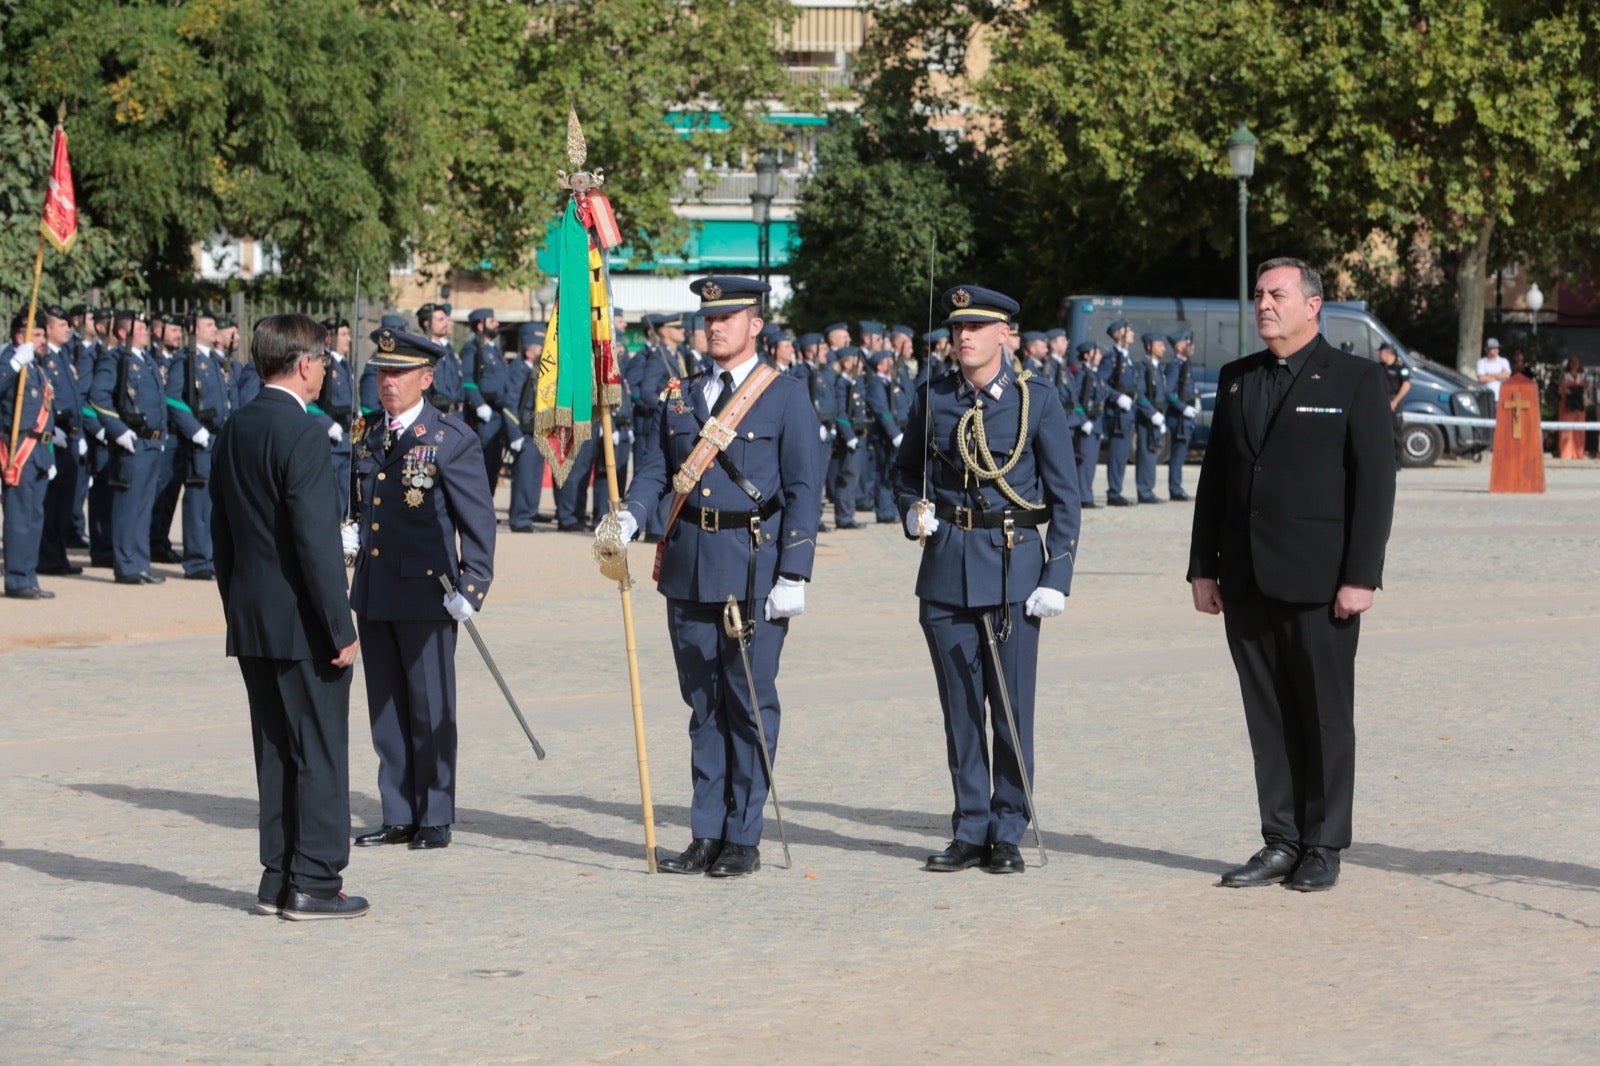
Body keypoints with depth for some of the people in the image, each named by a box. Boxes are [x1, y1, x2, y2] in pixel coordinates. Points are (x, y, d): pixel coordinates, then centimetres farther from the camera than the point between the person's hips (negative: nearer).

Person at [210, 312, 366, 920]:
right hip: (302, 621, -8)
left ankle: (278, 879, 16)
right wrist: (340, 626, -15)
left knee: (276, 752, 13)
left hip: (251, 620, 8)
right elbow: (316, 539, -19)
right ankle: (314, 884, -1)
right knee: (320, 751, -2)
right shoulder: (301, 434, -16)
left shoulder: (232, 432, 10)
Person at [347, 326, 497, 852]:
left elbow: (479, 519, -8)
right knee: (385, 709, 10)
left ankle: (436, 818, 9)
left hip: (426, 592, -7)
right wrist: (357, 536, 5)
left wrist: (472, 588, -15)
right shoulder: (370, 438, 12)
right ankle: (398, 816, 18)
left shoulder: (453, 439, -7)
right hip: (373, 592, 7)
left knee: (430, 709, 0)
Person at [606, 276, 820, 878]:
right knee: (703, 704, 9)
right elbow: (657, 469, 10)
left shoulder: (786, 398, -2)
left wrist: (794, 577, -12)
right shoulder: (681, 398, 14)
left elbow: (803, 492, -6)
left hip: (755, 568, -5)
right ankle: (706, 835, 15)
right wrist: (628, 518, -11)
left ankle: (743, 840, 5)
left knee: (750, 704, -1)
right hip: (688, 567, 5)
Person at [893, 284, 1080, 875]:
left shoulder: (1037, 399, -1)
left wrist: (1057, 577, -7)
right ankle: (970, 830, 14)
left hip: (1013, 566, -3)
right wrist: (912, 512, -1)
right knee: (960, 707, 6)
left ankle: (1008, 833, 7)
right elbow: (905, 471, 21)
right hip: (946, 568, 3)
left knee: (1011, 706, -1)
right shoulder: (933, 400, 6)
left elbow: (1064, 495, 0)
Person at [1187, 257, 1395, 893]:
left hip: (1319, 581, -5)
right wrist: (1203, 568, 9)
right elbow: (1214, 476, 15)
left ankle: (1323, 848, 9)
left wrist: (1361, 576, -12)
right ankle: (1281, 842, 13)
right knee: (1268, 718, 7)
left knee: (1325, 716, 2)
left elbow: (1375, 481, -6)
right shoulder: (1236, 380, 13)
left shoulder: (1354, 380, -2)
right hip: (1247, 581, 5)